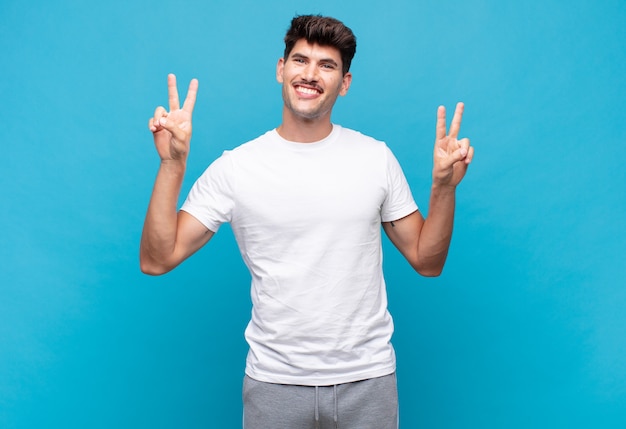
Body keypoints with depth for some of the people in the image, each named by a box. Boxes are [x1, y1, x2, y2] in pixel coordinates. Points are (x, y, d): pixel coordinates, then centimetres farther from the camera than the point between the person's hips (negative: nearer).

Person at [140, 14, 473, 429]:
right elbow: (156, 260, -8)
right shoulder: (234, 167, -6)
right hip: (274, 380, -1)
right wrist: (172, 163, -16)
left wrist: (444, 186, -12)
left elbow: (427, 261, 3)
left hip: (367, 379, 1)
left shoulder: (377, 158, -2)